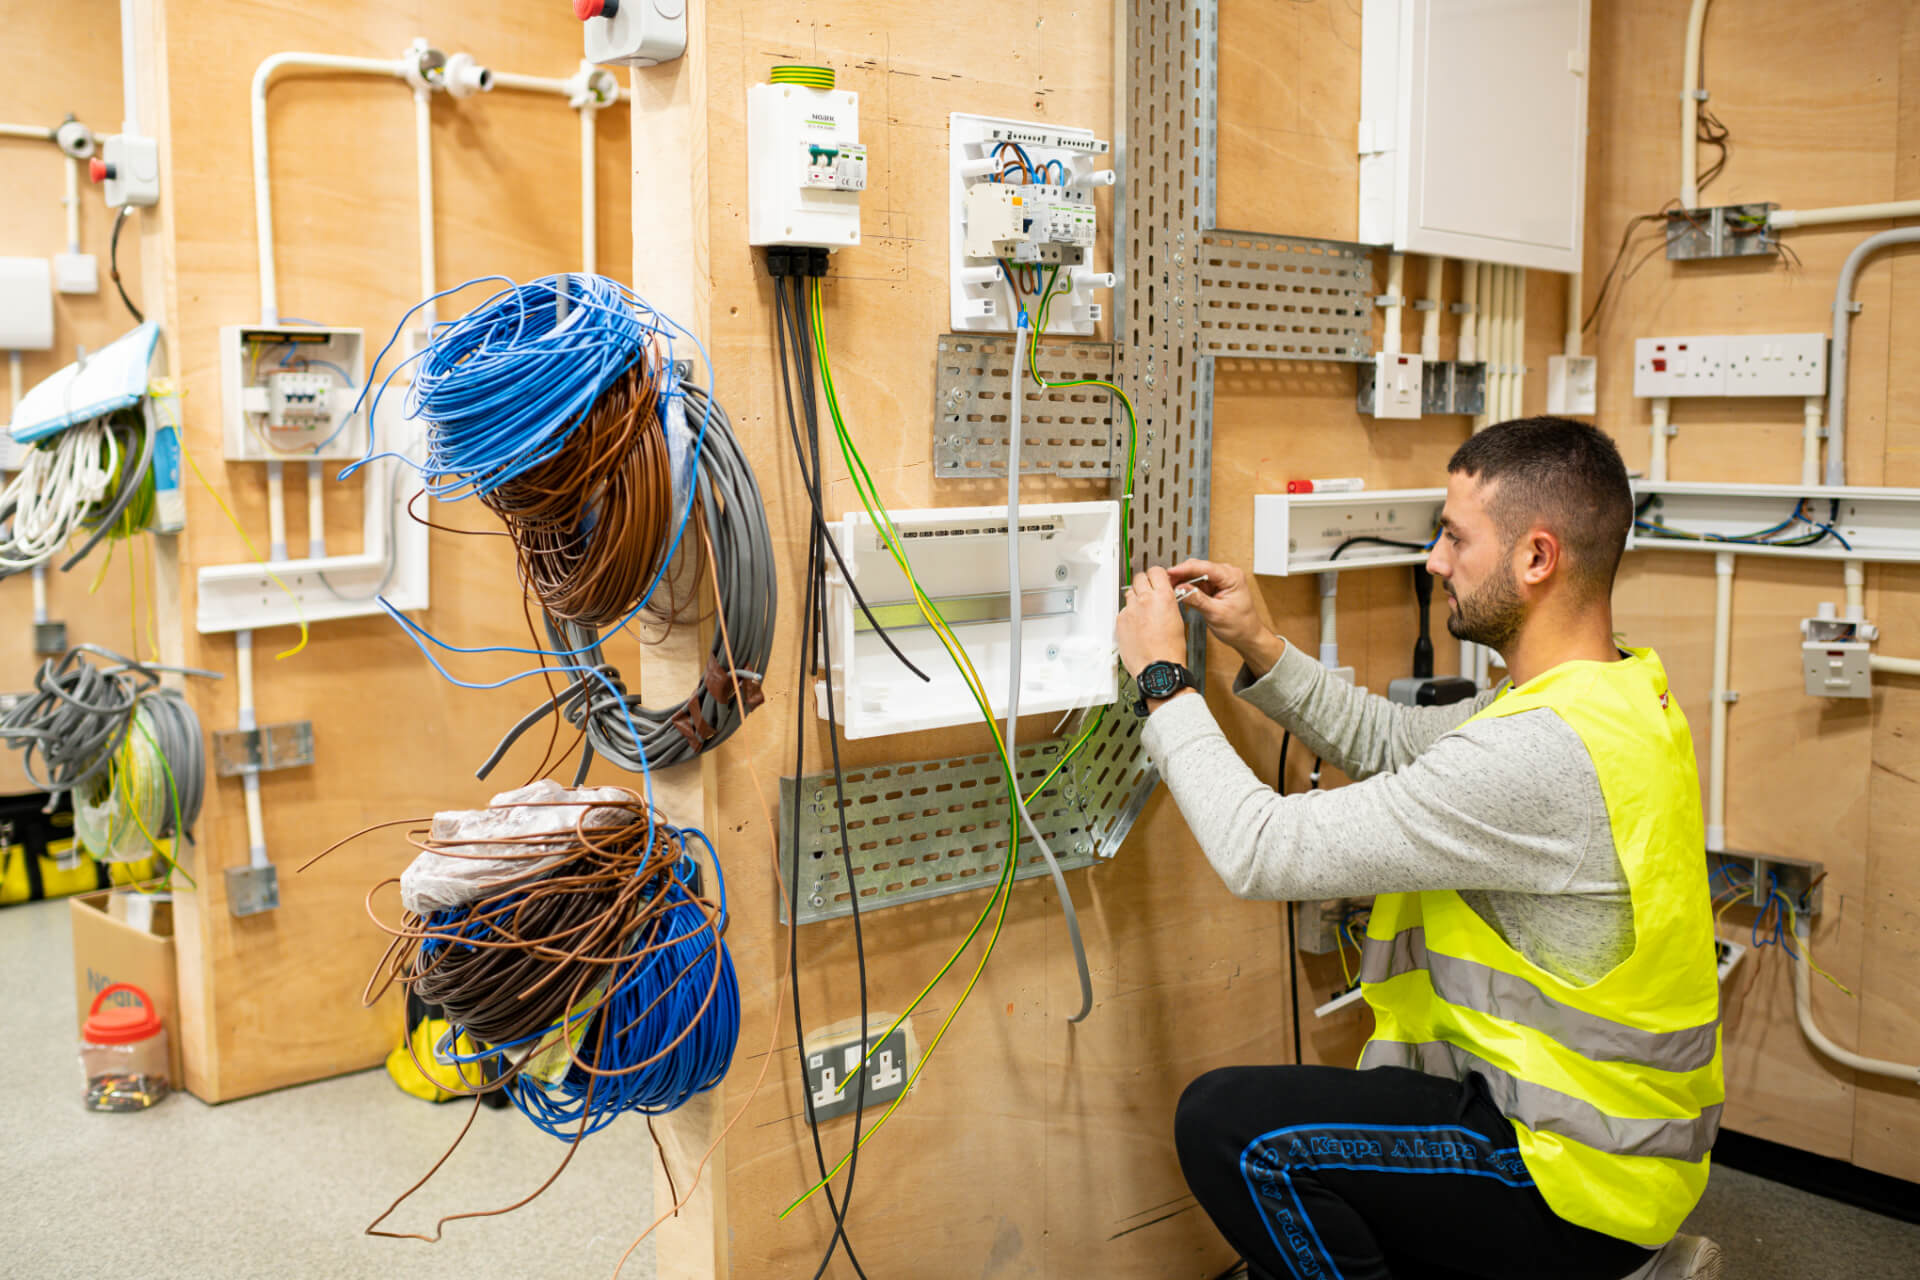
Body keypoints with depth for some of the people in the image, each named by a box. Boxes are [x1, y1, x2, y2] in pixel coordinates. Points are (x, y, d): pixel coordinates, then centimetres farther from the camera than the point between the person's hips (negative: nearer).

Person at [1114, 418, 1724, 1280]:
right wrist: (1263, 653, 0)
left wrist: (1164, 683, -15)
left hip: (1580, 1169, -10)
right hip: (1618, 1123, 10)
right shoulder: (1615, 692, 3)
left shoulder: (1542, 752, -29)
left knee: (1229, 1125, -16)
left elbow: (1267, 853, -26)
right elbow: (1389, 742, 13)